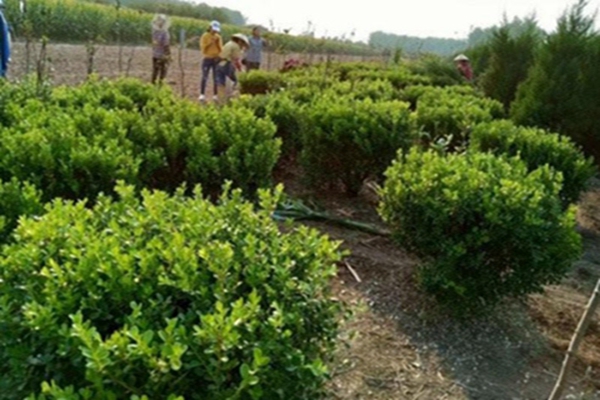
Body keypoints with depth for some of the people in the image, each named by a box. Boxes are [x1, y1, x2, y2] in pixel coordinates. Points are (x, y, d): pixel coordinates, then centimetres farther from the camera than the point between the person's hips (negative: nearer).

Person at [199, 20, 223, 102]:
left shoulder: (218, 37, 8)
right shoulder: (205, 36, -1)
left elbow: (221, 50, 4)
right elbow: (203, 48, -7)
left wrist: (217, 43, -11)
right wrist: (210, 43, -15)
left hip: (216, 60, 3)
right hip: (207, 59, -3)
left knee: (216, 78, 2)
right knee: (204, 77, -7)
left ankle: (216, 95, 6)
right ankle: (202, 94, -4)